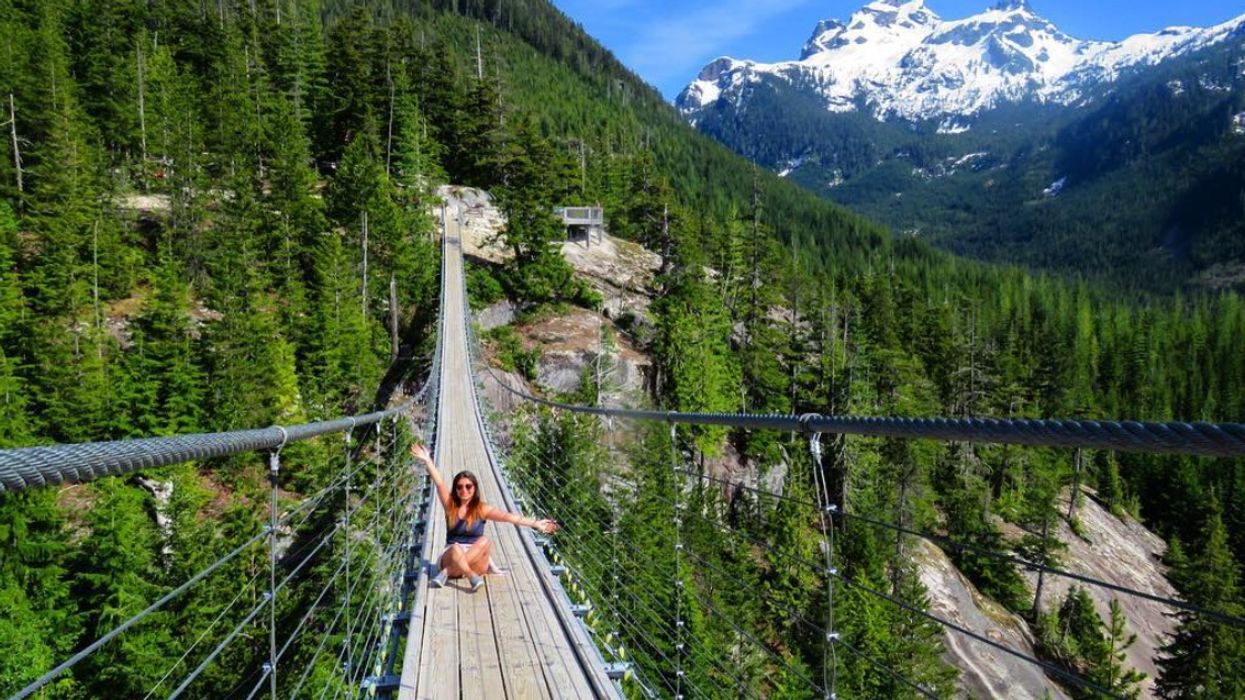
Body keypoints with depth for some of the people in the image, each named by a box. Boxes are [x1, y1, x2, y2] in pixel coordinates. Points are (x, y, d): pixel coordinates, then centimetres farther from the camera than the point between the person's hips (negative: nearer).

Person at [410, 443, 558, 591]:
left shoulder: (482, 509, 2)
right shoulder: (450, 505, 5)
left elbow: (508, 516, -9)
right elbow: (439, 483, -4)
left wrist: (535, 523, -18)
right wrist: (427, 460, -12)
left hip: (476, 560, 1)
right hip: (451, 556, -1)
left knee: (484, 541, -32)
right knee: (456, 549, -34)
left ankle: (447, 572, -30)